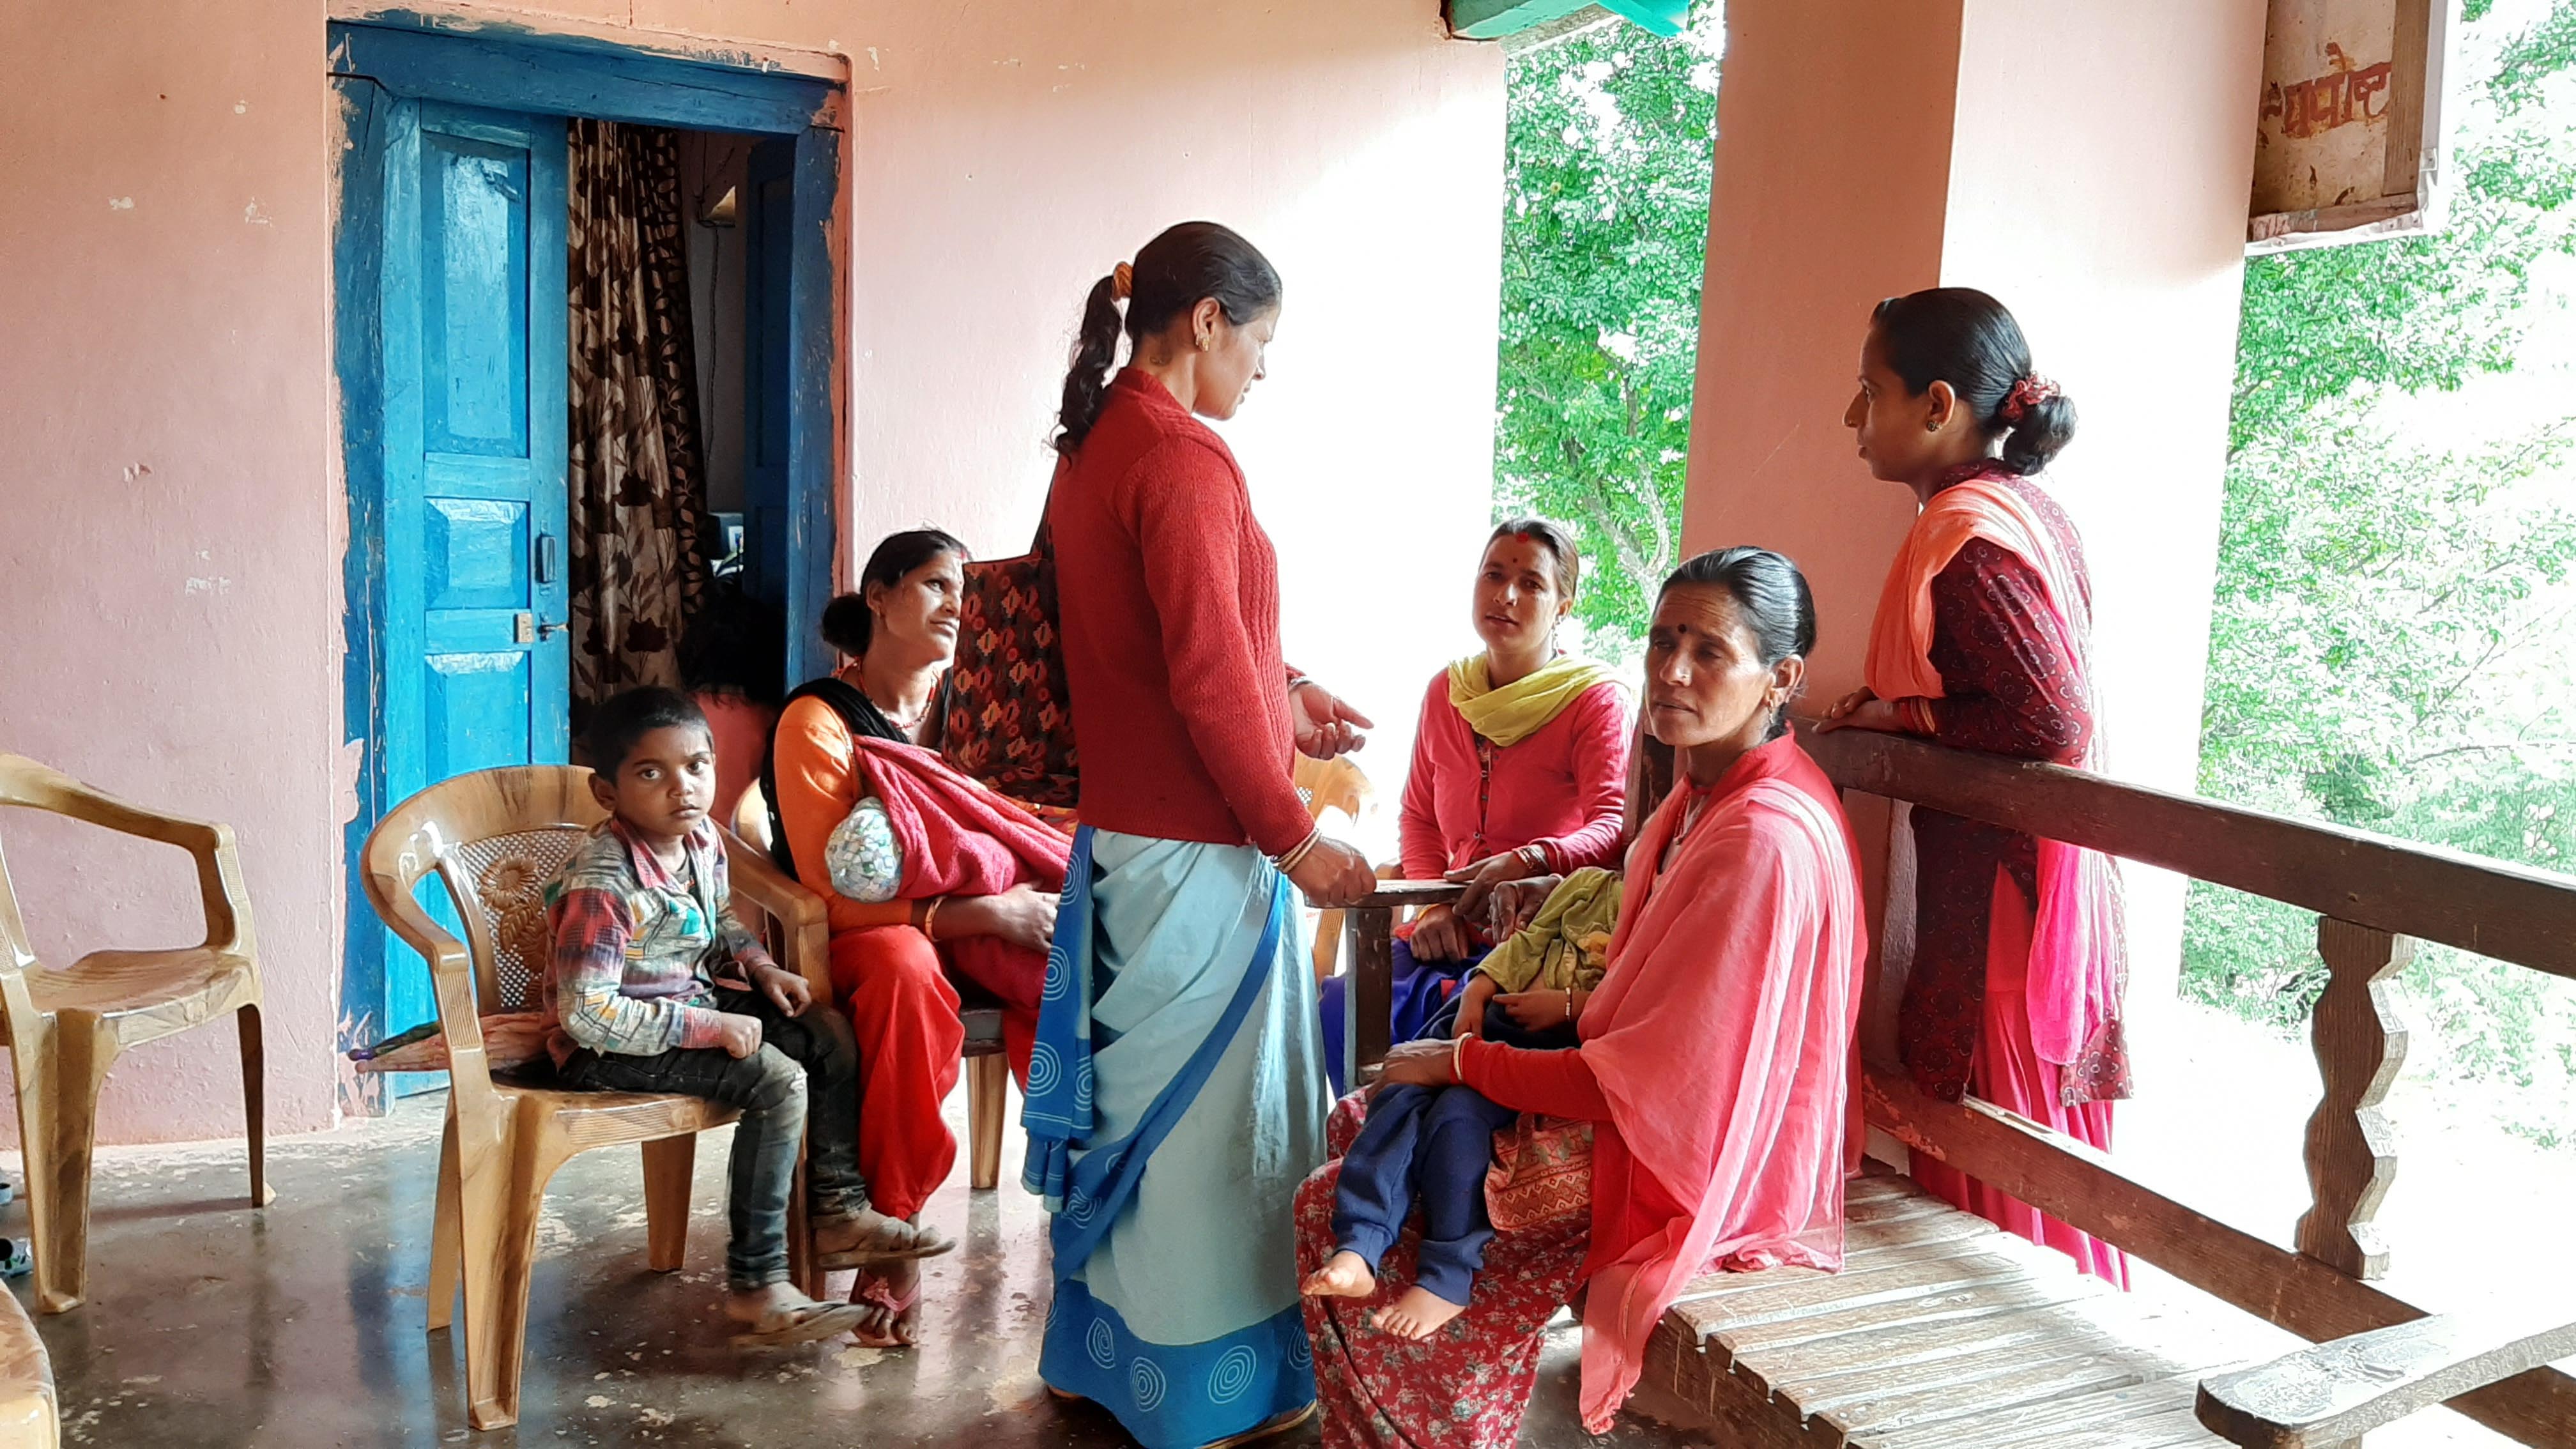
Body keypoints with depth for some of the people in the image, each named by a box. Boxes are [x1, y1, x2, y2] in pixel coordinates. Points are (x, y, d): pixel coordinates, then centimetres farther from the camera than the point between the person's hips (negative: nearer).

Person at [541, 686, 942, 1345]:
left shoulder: (702, 838, -2)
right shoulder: (604, 885, -28)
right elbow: (585, 1012, -32)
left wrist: (760, 966, 0)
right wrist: (711, 1027, -28)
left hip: (693, 1001, 9)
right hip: (608, 1045, -9)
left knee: (828, 1034, 3)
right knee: (777, 1081, -23)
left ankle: (838, 1210, 13)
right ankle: (755, 1285, -16)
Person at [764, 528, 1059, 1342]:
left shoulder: (961, 695, 3)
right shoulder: (818, 721, -13)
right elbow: (836, 896, -17)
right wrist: (991, 915, -24)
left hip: (981, 913, 4)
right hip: (863, 932, -4)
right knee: (905, 970, -40)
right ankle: (893, 1232, -28)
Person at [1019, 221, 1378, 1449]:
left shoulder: (1094, 446, 11)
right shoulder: (1183, 457, -18)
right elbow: (1209, 678, -21)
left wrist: (1278, 701, 18)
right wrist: (1296, 840, -14)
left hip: (1122, 829, 9)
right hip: (1201, 847, -9)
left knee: (1129, 1089, 19)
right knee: (1209, 1105, 4)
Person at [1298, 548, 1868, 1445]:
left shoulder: (1767, 842, -28)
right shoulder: (1707, 792, 3)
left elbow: (1649, 1083, -26)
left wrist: (1464, 1061, -16)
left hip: (1687, 1160, -10)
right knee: (1360, 1126, 11)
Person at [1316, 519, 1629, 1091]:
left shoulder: (1595, 698, -6)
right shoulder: (1447, 691, 11)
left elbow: (1614, 825, -16)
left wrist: (1532, 861, -35)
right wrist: (1434, 905, 1)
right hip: (1451, 931, 5)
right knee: (1340, 1004, -19)